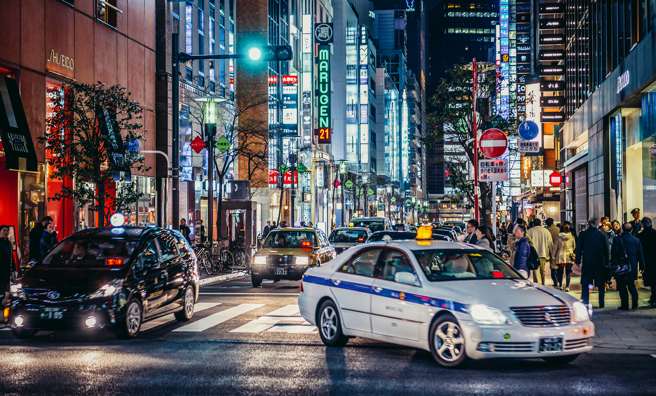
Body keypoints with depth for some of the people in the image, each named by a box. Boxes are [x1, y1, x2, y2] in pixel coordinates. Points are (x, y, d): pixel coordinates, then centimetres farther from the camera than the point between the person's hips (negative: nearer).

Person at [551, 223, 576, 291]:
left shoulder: (558, 237, -5)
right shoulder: (571, 237, -1)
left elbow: (554, 248, -1)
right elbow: (574, 246, 12)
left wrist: (553, 257, 7)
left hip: (560, 256, -1)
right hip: (569, 257, 1)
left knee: (560, 271, 11)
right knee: (568, 272, 4)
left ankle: (560, 286, 20)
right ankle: (567, 286, -3)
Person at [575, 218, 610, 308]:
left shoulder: (582, 234, -3)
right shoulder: (602, 235, 1)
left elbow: (579, 249, -2)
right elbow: (606, 249, 5)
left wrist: (578, 261, 6)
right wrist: (606, 262, 11)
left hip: (587, 262, -1)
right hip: (600, 262, 1)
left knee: (585, 283, 6)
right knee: (601, 284, 8)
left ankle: (585, 302, 1)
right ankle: (601, 303, 8)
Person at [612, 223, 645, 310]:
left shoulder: (617, 239, -10)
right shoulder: (637, 240, 2)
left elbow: (613, 253, -9)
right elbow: (640, 255, 7)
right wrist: (642, 266, 14)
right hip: (633, 266, 4)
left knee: (622, 286, 4)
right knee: (631, 284, 17)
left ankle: (625, 305, 3)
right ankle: (634, 302, 2)